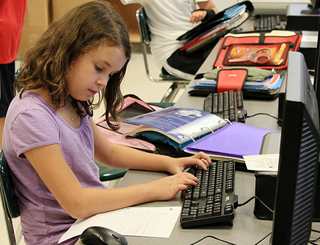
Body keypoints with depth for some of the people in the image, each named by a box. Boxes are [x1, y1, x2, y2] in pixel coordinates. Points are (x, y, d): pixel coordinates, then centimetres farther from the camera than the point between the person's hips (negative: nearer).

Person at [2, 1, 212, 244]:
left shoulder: (71, 102, 3)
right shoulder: (31, 117, -24)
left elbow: (109, 152, 17)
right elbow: (76, 203, -24)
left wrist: (168, 163, 4)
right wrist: (153, 190, -20)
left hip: (98, 213, 8)